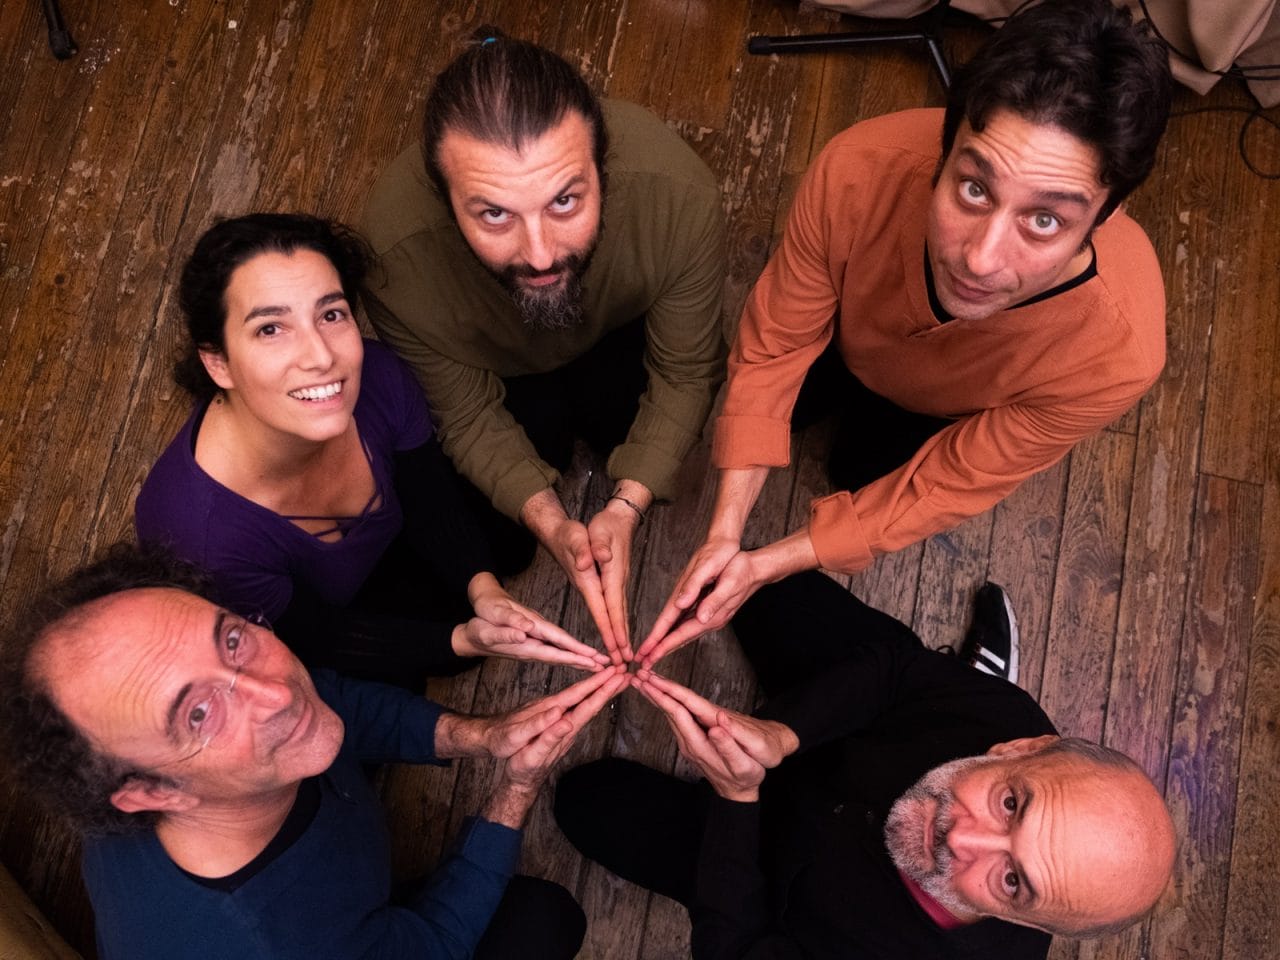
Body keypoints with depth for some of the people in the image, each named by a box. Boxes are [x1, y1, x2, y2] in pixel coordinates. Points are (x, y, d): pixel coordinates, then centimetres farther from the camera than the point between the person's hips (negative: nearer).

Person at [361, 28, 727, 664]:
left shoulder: (678, 193, -40)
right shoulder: (397, 252, -40)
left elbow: (685, 372, -23)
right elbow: (468, 417, -22)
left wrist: (625, 506, -33)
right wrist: (549, 520, -36)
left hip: (622, 335, 2)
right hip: (497, 370, -1)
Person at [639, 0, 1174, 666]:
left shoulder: (1116, 355, -43)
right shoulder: (857, 169, -42)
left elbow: (948, 487, -28)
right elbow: (775, 343, -26)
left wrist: (766, 565, -31)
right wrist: (724, 532, -31)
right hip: (851, 332, 1)